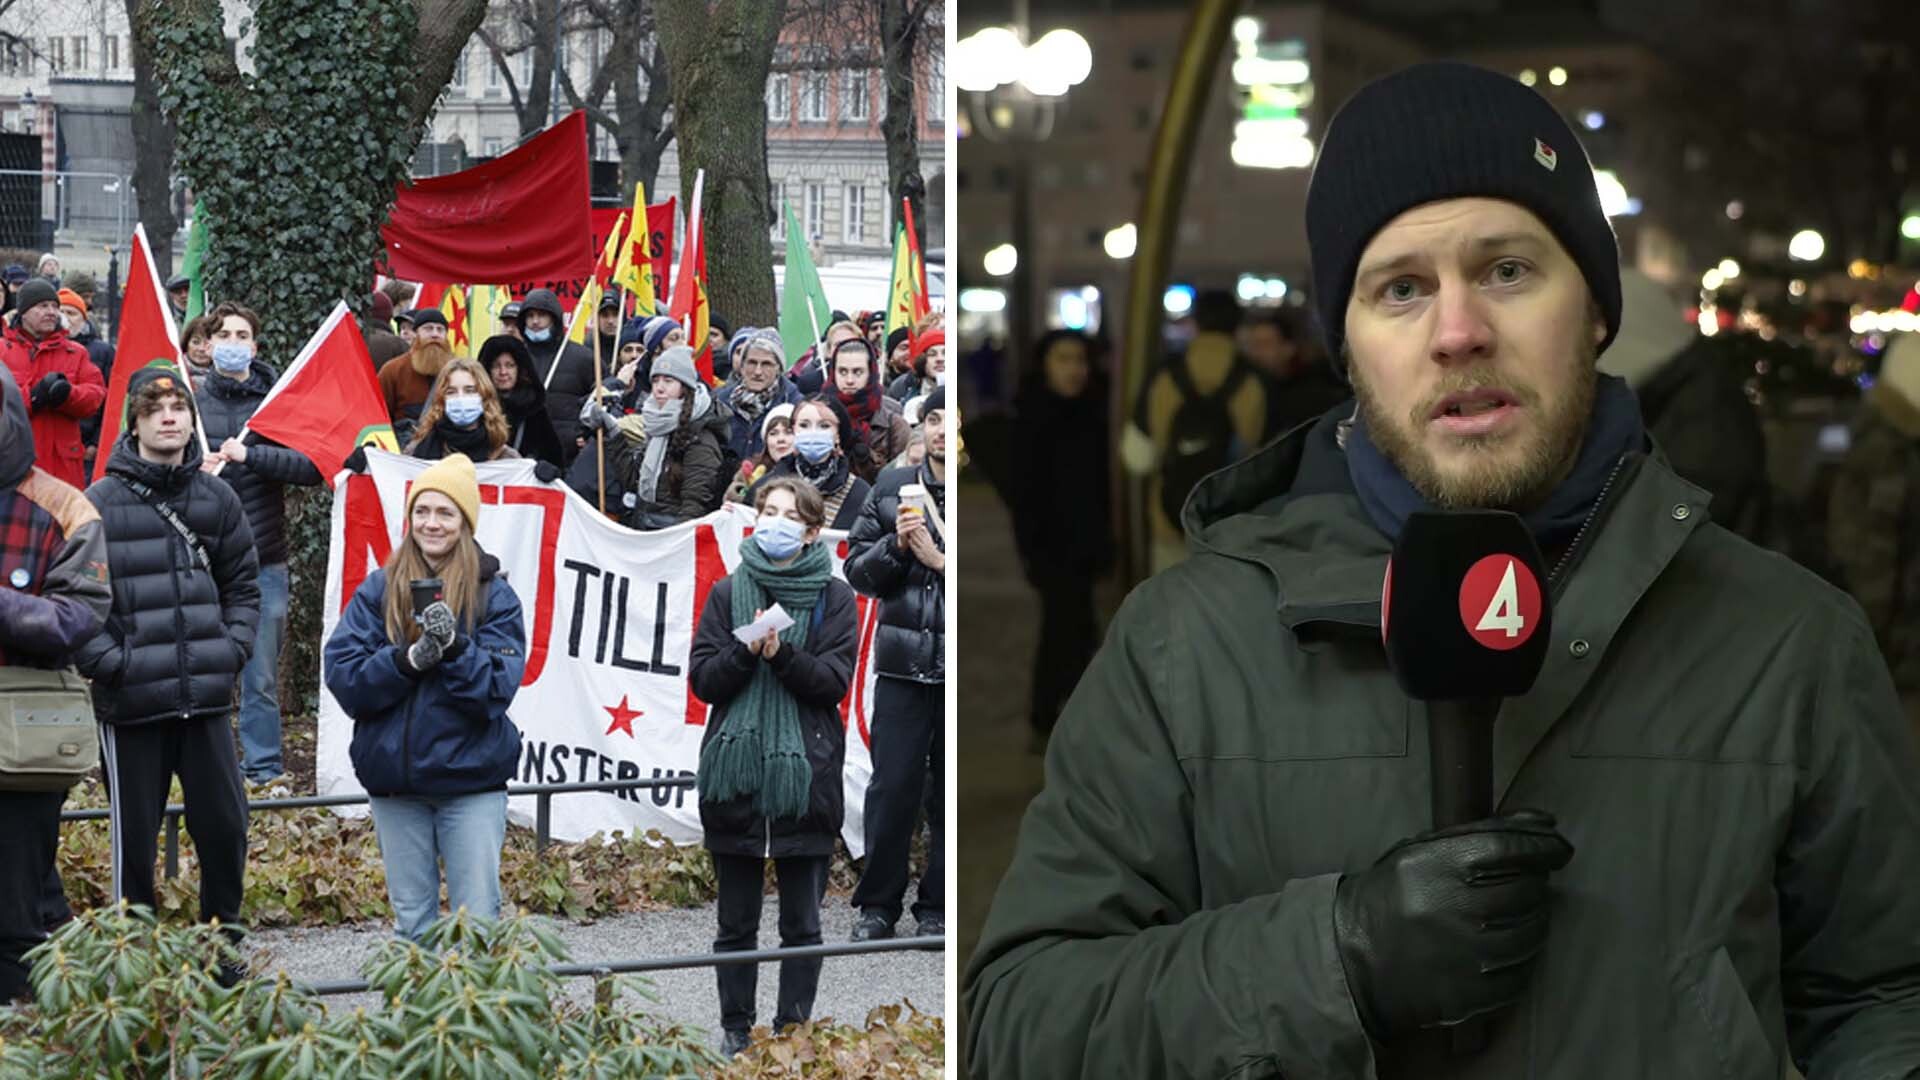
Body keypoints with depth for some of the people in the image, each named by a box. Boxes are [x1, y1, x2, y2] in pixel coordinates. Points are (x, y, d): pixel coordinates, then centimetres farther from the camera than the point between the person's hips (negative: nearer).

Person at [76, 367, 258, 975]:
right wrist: (111, 663, -13)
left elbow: (243, 586, 16)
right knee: (134, 838, 3)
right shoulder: (100, 504, -4)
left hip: (206, 698, 3)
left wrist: (233, 650, 3)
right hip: (130, 705, -3)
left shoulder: (216, 498, 9)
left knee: (226, 827, 5)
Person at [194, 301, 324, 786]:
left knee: (262, 676, 5)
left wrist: (249, 455, -17)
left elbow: (312, 467, -7)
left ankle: (263, 768, 14)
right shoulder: (191, 400, 5)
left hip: (264, 559, 0)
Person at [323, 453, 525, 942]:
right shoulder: (379, 590, 6)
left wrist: (455, 648, -24)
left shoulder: (493, 594, 1)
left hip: (471, 777, -2)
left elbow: (498, 686, -7)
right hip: (395, 778, 2)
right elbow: (341, 673, -3)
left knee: (477, 920, -3)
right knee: (412, 922, 10)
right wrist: (405, 660, -18)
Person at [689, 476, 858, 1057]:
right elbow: (702, 678, 2)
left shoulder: (833, 596, 3)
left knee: (802, 923, 4)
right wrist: (746, 651, -15)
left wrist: (781, 654, -20)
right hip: (735, 774, 1)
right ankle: (735, 1031, 17)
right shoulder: (727, 593, 8)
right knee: (736, 922, 9)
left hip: (805, 775, -1)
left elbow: (835, 681, -5)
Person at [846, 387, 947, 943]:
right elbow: (857, 570, 10)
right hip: (904, 664, 2)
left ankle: (938, 908, 14)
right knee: (892, 787, 0)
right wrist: (897, 546, -8)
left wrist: (940, 560, -12)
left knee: (950, 793, 4)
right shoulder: (892, 488, 9)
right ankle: (878, 906, 11)